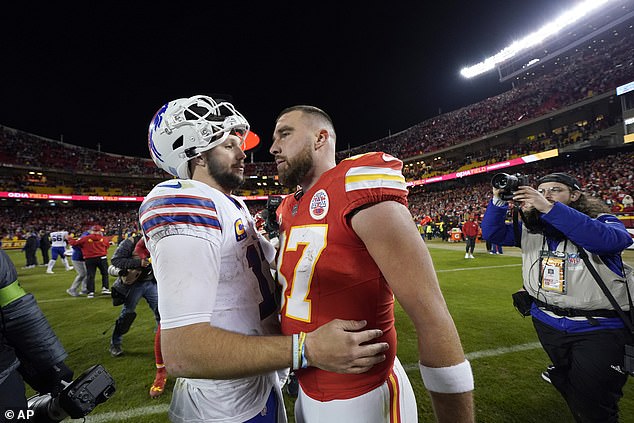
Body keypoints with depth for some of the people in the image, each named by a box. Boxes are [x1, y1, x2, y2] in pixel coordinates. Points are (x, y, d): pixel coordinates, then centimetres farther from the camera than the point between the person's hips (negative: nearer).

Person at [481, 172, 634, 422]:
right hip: (547, 322, 4)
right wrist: (498, 200, -18)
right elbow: (492, 233, -3)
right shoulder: (530, 229, 3)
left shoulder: (601, 221, -9)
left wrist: (549, 208, -37)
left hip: (599, 328, -3)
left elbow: (608, 239, -31)